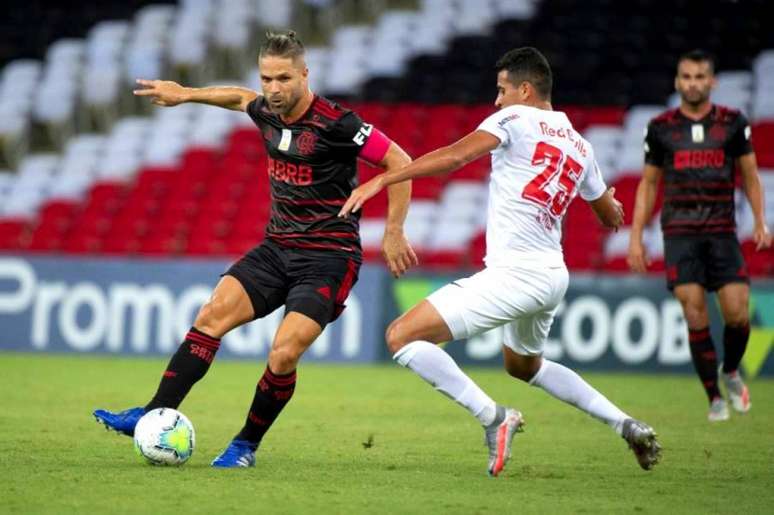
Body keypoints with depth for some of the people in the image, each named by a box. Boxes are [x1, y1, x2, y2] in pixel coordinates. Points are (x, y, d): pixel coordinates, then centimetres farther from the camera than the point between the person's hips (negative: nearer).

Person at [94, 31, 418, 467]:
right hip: (278, 247, 7)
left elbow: (399, 162, -14)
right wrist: (186, 94, 32)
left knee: (284, 355, -19)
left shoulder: (335, 123, -19)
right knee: (212, 316, -9)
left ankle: (247, 445, 2)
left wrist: (394, 233, -14)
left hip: (328, 258, -7)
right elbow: (243, 98, 28)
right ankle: (153, 417, -9)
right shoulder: (267, 113, 2)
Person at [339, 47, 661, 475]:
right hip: (554, 276, 9)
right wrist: (612, 204, 54)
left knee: (401, 337, -9)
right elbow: (611, 217, 29)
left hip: (514, 275, -9)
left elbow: (455, 156, -20)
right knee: (524, 366, 34)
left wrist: (382, 180, -22)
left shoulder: (515, 119, -4)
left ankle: (493, 417, -16)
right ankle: (626, 425, 25)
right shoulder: (580, 146, 16)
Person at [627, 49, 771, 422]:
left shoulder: (733, 123, 3)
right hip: (679, 233, 0)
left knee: (738, 314, -8)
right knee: (696, 317, -9)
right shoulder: (660, 128, 4)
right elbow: (648, 184, 11)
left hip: (722, 233, 0)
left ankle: (731, 372, 23)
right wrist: (636, 236, 6)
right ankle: (715, 399, 2)